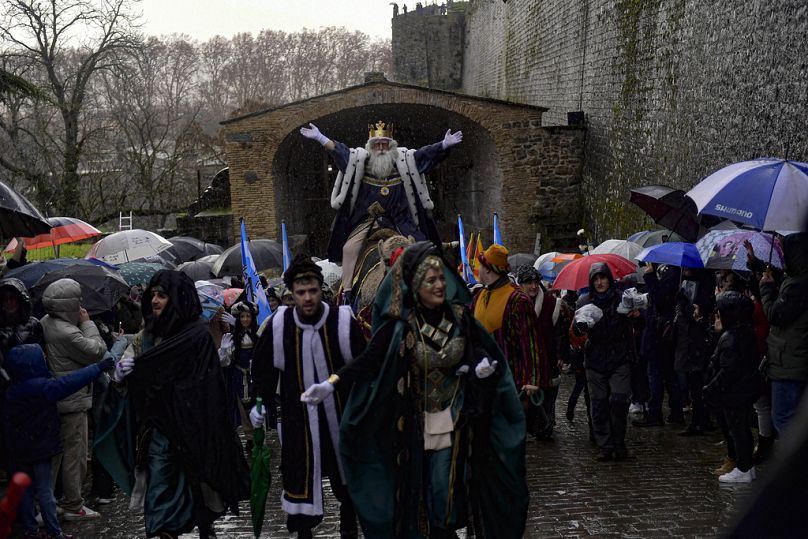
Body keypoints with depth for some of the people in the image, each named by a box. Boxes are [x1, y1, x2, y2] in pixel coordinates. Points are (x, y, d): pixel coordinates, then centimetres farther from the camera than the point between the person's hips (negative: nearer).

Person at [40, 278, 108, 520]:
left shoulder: (45, 323, 5)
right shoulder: (67, 333, -24)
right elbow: (97, 351, -16)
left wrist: (83, 325, 4)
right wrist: (88, 323, -8)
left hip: (53, 400, 9)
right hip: (72, 402, -9)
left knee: (54, 453, 18)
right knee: (75, 453, 2)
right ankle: (73, 506, 10)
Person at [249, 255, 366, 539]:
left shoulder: (345, 322, -12)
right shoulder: (277, 326, -8)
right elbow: (263, 368, 7)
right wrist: (261, 403, 3)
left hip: (341, 415, 0)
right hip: (298, 418, 0)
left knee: (346, 475, 14)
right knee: (300, 475, 3)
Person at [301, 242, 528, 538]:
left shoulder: (459, 315, -4)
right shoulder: (400, 324, -13)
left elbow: (479, 349, 9)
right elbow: (369, 360, -18)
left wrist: (482, 365, -14)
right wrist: (332, 383, -29)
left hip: (453, 417, 2)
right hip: (416, 421, -1)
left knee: (445, 482, 3)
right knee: (417, 481, 6)